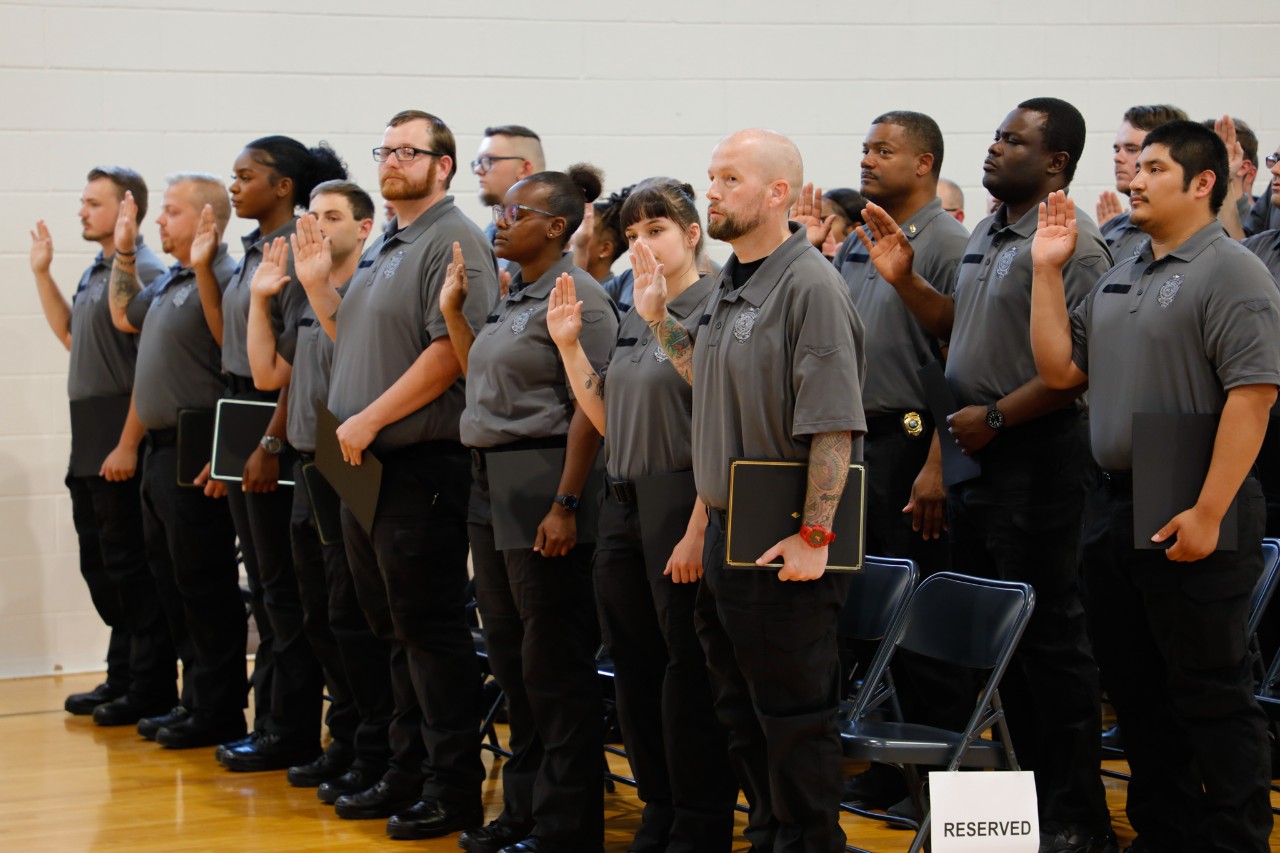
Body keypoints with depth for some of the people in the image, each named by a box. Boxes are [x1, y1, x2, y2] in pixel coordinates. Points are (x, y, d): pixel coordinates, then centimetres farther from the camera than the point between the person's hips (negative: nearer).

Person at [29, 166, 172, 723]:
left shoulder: (144, 272, -15)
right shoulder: (96, 272, 14)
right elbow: (71, 335, 28)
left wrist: (128, 444, -23)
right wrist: (42, 273, 21)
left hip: (122, 448, -10)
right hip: (89, 444, 10)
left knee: (130, 567, -3)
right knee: (98, 566, 15)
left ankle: (150, 692, 5)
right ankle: (121, 679, 25)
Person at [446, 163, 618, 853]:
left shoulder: (576, 297, -13)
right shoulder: (513, 298, 15)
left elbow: (589, 408, -19)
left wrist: (565, 504, -24)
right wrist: (453, 311, 13)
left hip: (542, 483, -10)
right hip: (490, 483, 10)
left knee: (553, 665, -3)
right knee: (510, 657, 16)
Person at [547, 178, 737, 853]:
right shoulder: (632, 320, 14)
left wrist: (698, 531, -21)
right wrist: (568, 345, 9)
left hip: (681, 508, -8)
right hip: (624, 508, 8)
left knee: (688, 670, -2)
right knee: (634, 668, 12)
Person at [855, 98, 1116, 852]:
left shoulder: (1070, 241, -14)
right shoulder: (987, 234, 15)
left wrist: (996, 415, -20)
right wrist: (904, 279, 9)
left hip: (1035, 453, -9)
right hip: (975, 453, 9)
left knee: (1049, 636, -3)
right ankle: (1022, 785, 26)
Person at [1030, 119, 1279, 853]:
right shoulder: (1119, 280, 14)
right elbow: (1060, 369, 13)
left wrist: (1209, 513, -23)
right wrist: (1048, 271, 7)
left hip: (1189, 518, -8)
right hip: (1115, 506, 8)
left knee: (1212, 696, 0)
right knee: (1136, 688, 16)